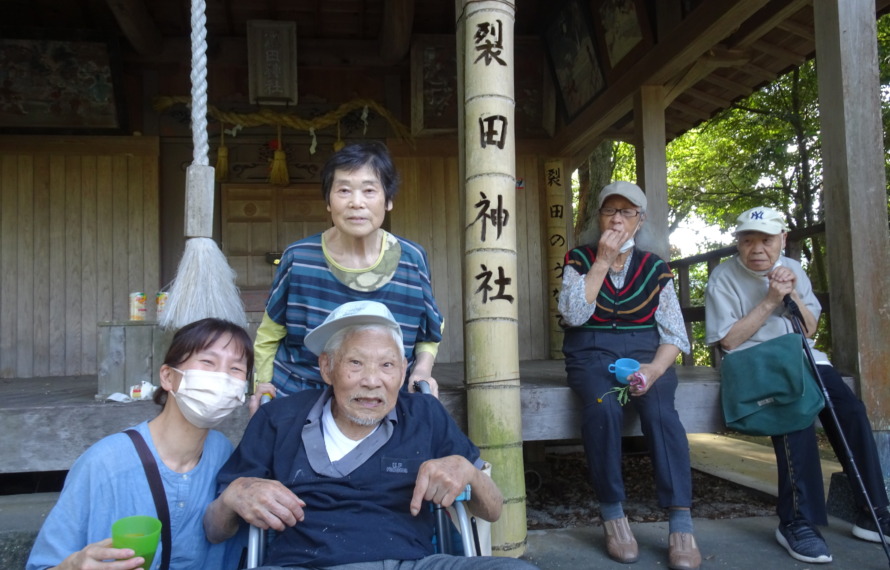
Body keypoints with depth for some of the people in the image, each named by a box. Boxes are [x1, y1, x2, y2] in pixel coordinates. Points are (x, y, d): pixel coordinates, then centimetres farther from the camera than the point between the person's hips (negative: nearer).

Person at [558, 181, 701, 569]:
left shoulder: (655, 268, 7)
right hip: (591, 356, -1)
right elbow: (573, 315, -11)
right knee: (603, 408, -33)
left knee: (659, 409, -31)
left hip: (644, 354, 1)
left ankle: (681, 525, -26)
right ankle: (612, 515, -17)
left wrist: (655, 368, -17)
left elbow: (674, 333, 3)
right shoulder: (580, 259, 5)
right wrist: (602, 261, -12)